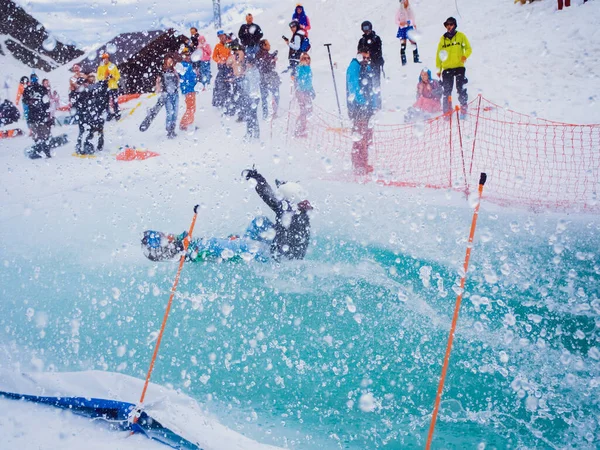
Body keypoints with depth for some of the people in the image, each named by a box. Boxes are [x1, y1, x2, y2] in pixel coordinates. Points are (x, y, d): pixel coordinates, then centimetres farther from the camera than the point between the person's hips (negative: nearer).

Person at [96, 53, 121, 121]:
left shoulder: (113, 66, 6)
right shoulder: (100, 68, 8)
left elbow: (118, 75, 8)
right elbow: (98, 77, 4)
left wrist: (113, 77, -12)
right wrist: (104, 77, -14)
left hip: (113, 86, -1)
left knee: (115, 101, -2)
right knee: (107, 102, -1)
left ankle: (117, 114, 4)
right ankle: (109, 114, 7)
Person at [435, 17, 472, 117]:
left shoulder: (461, 36, 6)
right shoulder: (443, 39, 11)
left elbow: (468, 48, 6)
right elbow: (438, 55, 14)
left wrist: (465, 55, -17)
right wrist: (438, 69, 9)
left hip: (459, 67, -2)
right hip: (447, 68, 2)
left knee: (461, 89, -9)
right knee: (447, 91, 0)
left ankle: (463, 109, -4)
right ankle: (447, 111, 5)